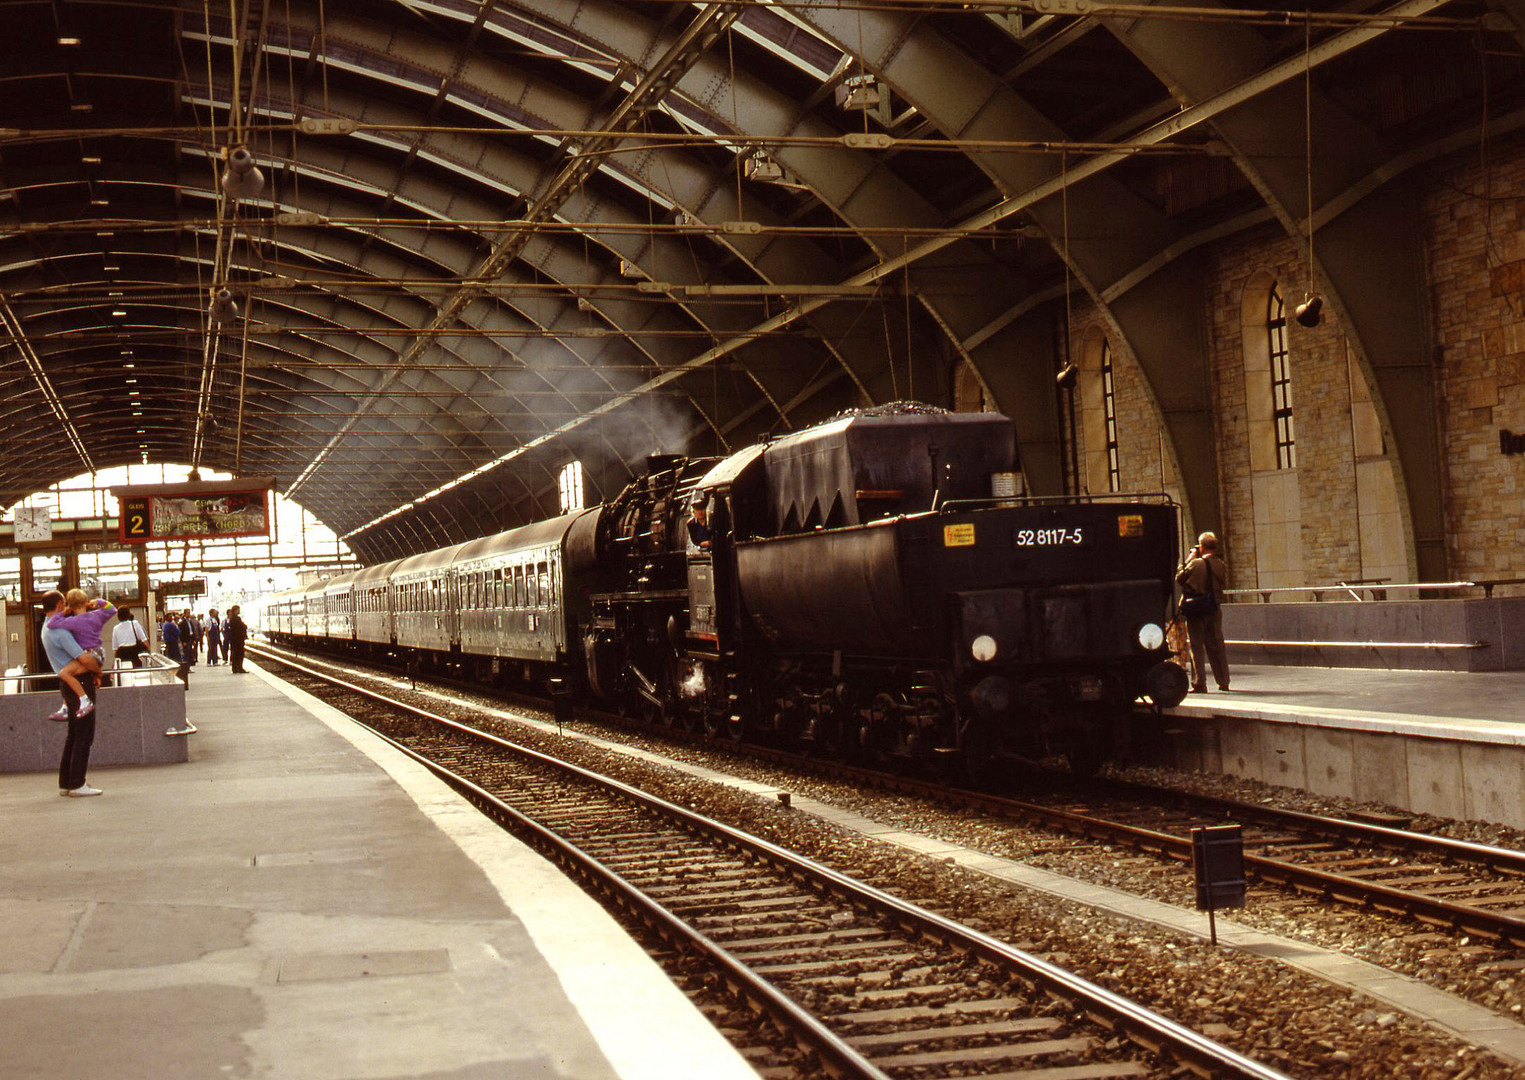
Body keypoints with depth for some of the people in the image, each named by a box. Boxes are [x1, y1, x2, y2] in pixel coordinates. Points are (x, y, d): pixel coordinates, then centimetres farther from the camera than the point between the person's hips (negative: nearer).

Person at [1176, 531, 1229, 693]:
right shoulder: (1222, 565, -2)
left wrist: (1188, 559, 2)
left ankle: (1199, 683, -3)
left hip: (1195, 611, -4)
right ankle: (1223, 682, 18)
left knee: (1197, 646, 1)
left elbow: (1179, 578, -5)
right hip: (1214, 610, 4)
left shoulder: (1196, 564, -15)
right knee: (1217, 646, 14)